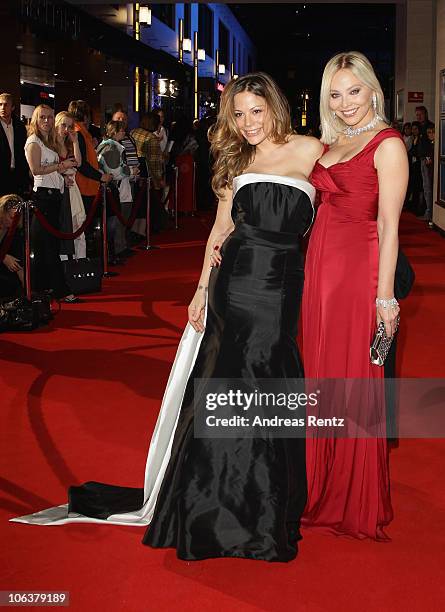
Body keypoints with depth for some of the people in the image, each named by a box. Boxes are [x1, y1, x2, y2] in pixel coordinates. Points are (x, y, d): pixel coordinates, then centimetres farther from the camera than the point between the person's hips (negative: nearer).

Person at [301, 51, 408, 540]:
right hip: (318, 267, 7)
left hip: (359, 270, -7)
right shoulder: (328, 143, 15)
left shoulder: (387, 145, -8)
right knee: (320, 378, 13)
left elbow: (389, 225, -13)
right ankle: (322, 492, 28)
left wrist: (385, 295, -16)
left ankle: (358, 504, 17)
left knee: (356, 384, 1)